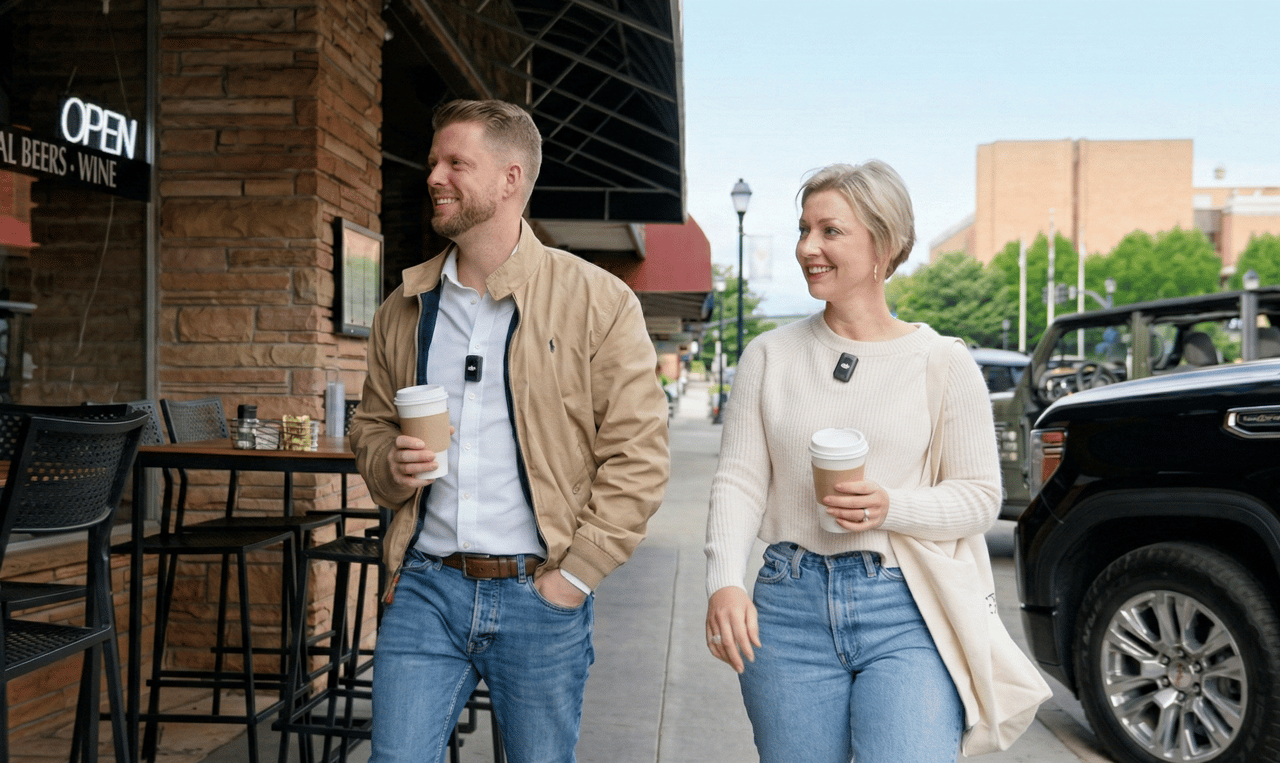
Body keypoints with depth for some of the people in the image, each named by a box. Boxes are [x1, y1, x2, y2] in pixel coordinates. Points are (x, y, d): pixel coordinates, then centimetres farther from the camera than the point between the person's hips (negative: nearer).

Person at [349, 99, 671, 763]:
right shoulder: (405, 307, 9)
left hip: (538, 593, -3)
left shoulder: (598, 302, -5)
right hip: (425, 588, 3)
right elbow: (369, 425, 21)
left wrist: (575, 574, -10)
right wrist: (389, 463, -2)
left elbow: (638, 455, -7)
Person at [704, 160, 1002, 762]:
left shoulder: (944, 363, 2)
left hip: (906, 617, -2)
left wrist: (891, 509, -14)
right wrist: (724, 581, -13)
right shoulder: (769, 356, 7)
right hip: (791, 607, 2)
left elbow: (980, 496, 4)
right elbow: (738, 480, 2)